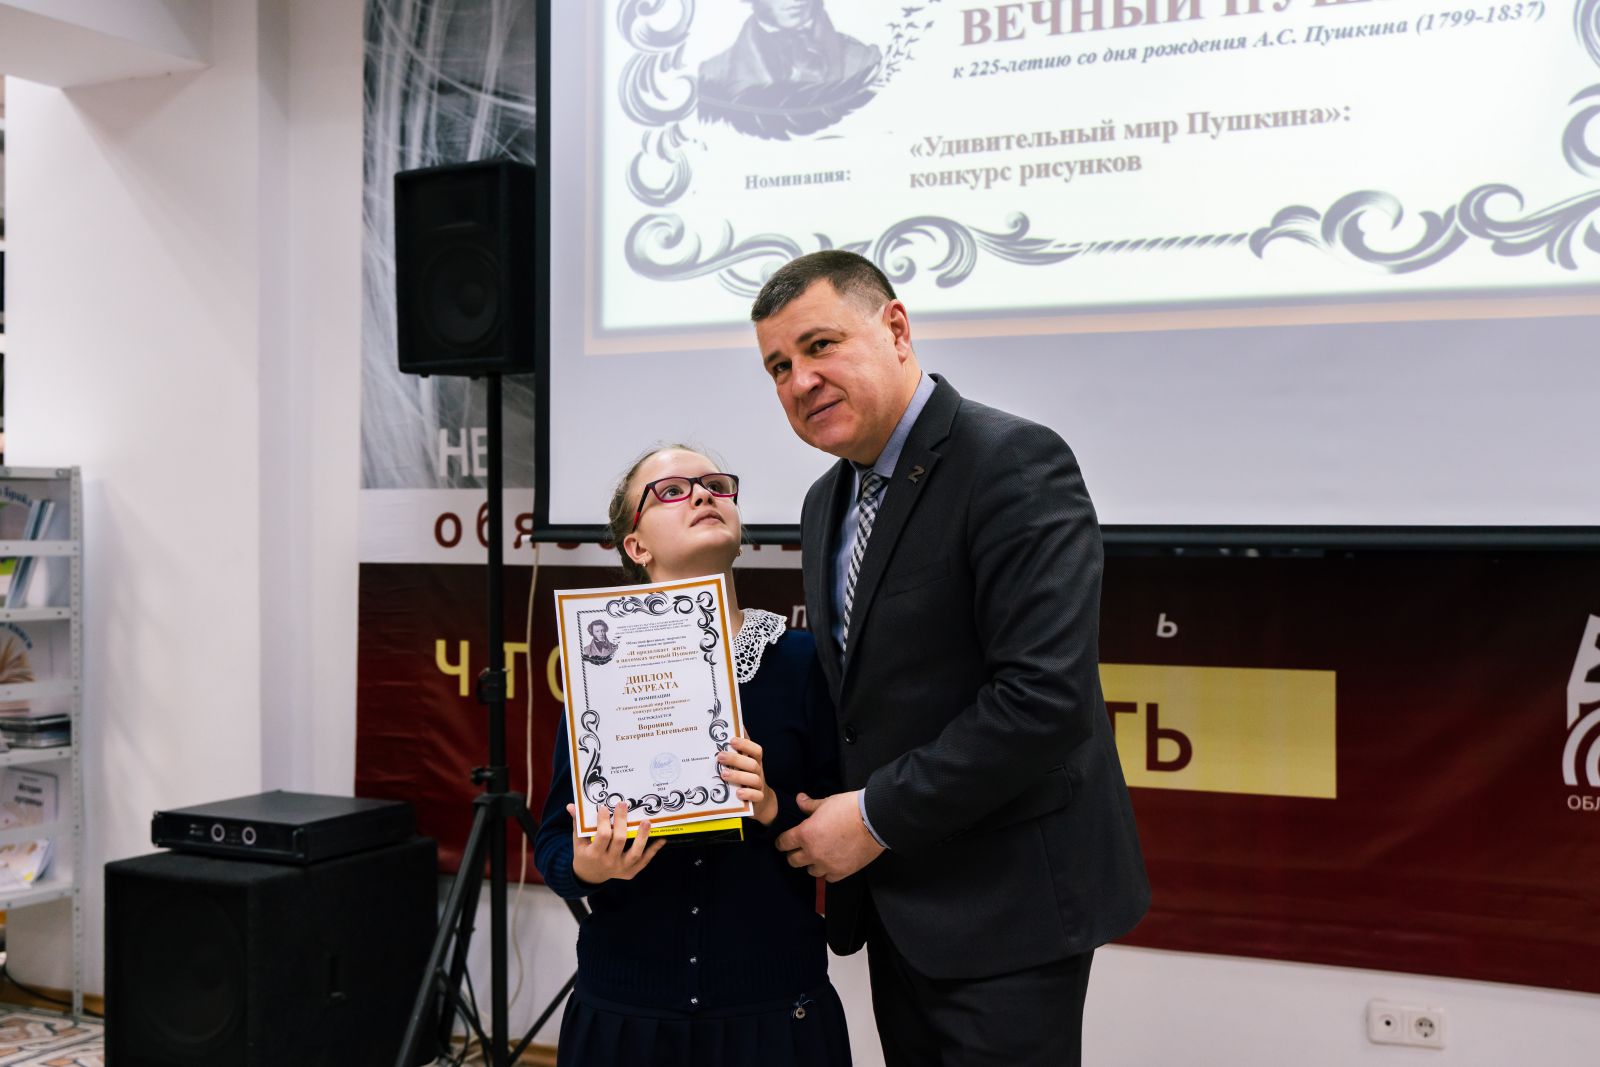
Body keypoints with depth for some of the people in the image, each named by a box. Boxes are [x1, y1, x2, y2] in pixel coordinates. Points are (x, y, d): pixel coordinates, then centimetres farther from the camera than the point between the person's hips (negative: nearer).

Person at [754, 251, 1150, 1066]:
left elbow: (1048, 692, -26)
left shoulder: (1014, 463, -17)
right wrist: (829, 824, 2)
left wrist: (878, 816, -19)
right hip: (896, 904, 8)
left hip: (1005, 906, -8)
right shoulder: (828, 503, 10)